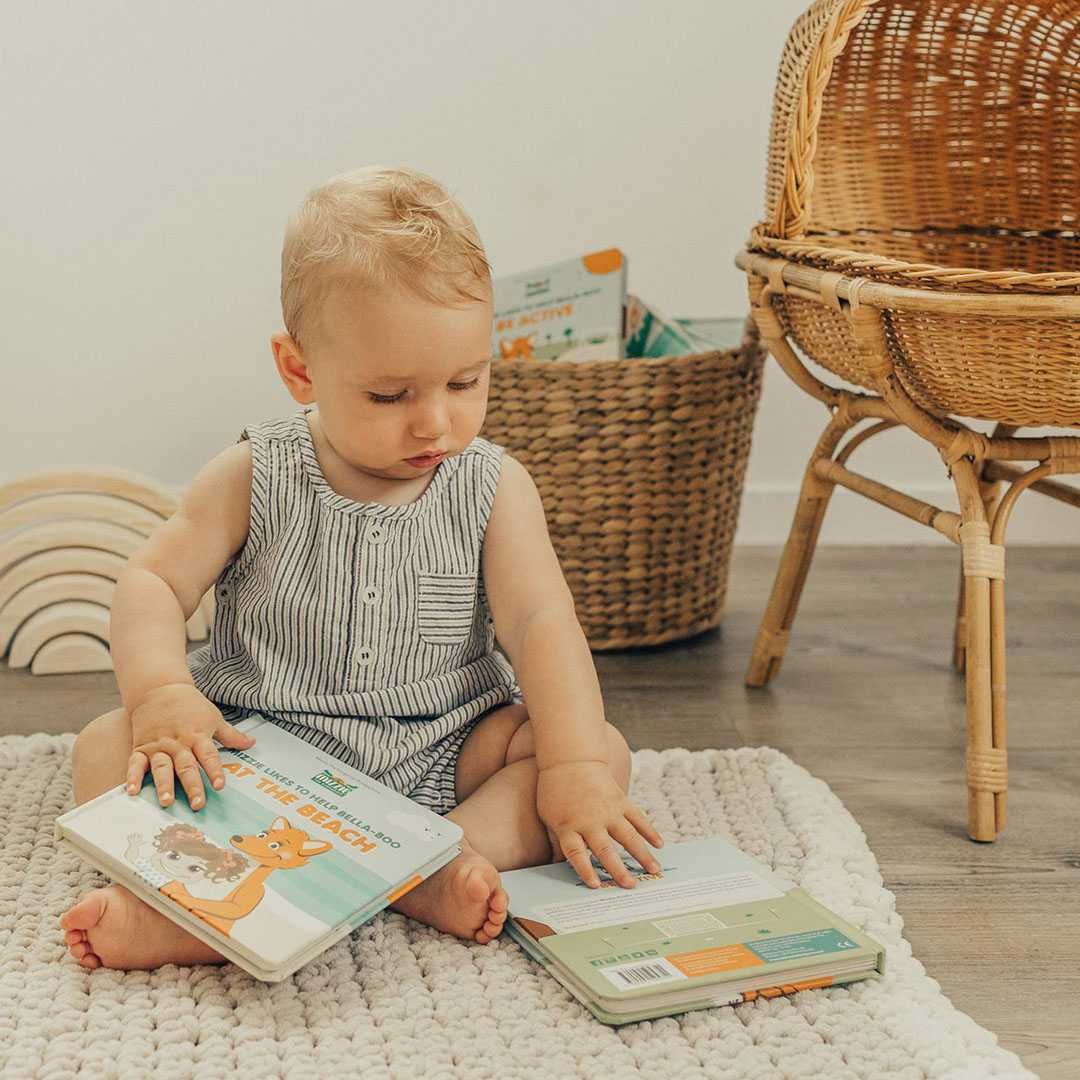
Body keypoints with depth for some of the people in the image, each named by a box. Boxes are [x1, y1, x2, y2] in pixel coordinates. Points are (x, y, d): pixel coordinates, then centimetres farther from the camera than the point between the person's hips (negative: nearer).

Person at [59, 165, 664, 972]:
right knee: (104, 747, -23)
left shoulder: (492, 487, -4)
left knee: (606, 751, -20)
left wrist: (573, 772, -25)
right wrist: (160, 692, -27)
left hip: (440, 753, 1)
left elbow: (541, 622, -12)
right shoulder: (256, 480, -5)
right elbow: (153, 582, -5)